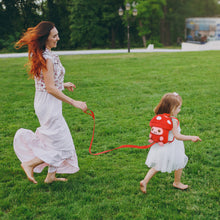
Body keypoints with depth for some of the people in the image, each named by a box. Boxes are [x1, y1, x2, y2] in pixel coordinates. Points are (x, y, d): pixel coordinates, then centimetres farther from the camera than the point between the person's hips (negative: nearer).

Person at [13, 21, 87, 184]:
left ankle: (51, 176, 27)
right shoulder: (47, 58, -20)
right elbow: (50, 88, -23)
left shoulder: (42, 55, 10)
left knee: (56, 142, 18)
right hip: (48, 104, -10)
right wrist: (74, 102, -21)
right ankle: (30, 163, 7)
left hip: (50, 104, 10)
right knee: (61, 145, -1)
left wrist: (63, 85, 21)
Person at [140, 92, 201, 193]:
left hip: (160, 146, 7)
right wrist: (192, 138, -21)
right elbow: (177, 136, -25)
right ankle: (177, 183, 35)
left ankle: (145, 181, 8)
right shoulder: (173, 121, -24)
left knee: (157, 166, 17)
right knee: (180, 164, 18)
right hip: (171, 148, -7)